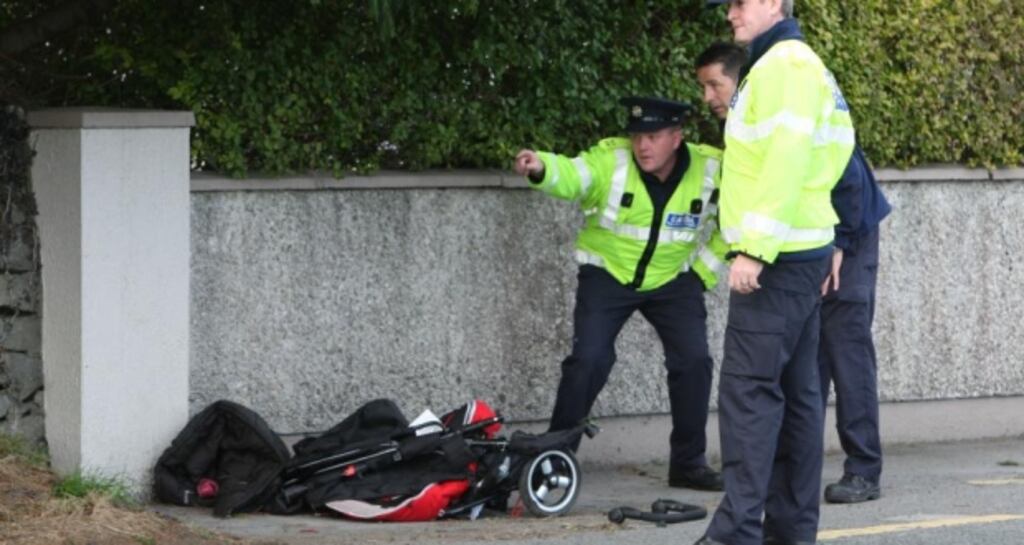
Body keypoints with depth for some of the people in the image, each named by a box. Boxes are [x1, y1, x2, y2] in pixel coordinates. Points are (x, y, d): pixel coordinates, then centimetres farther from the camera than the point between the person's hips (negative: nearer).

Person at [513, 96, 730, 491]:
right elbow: (571, 175, -40)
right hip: (608, 275, -2)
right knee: (588, 361, -13)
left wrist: (705, 271, -2)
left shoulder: (710, 171, -13)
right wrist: (541, 168, -63)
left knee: (694, 362, -8)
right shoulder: (609, 161, -20)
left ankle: (689, 462, 8)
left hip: (672, 279, 2)